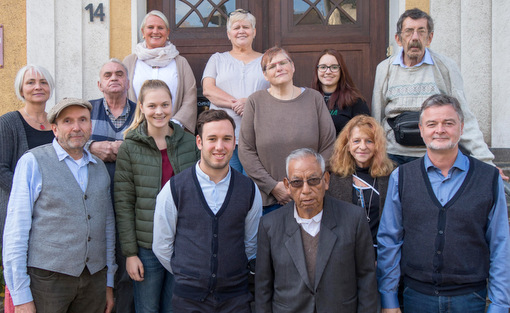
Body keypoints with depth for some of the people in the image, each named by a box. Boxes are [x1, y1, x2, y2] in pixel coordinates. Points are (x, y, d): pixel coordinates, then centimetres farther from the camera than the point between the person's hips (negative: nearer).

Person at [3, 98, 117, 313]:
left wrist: (109, 283, 13)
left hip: (94, 279, 4)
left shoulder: (99, 168, 11)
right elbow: (15, 231, -6)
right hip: (47, 279, -4)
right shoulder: (33, 162, -4)